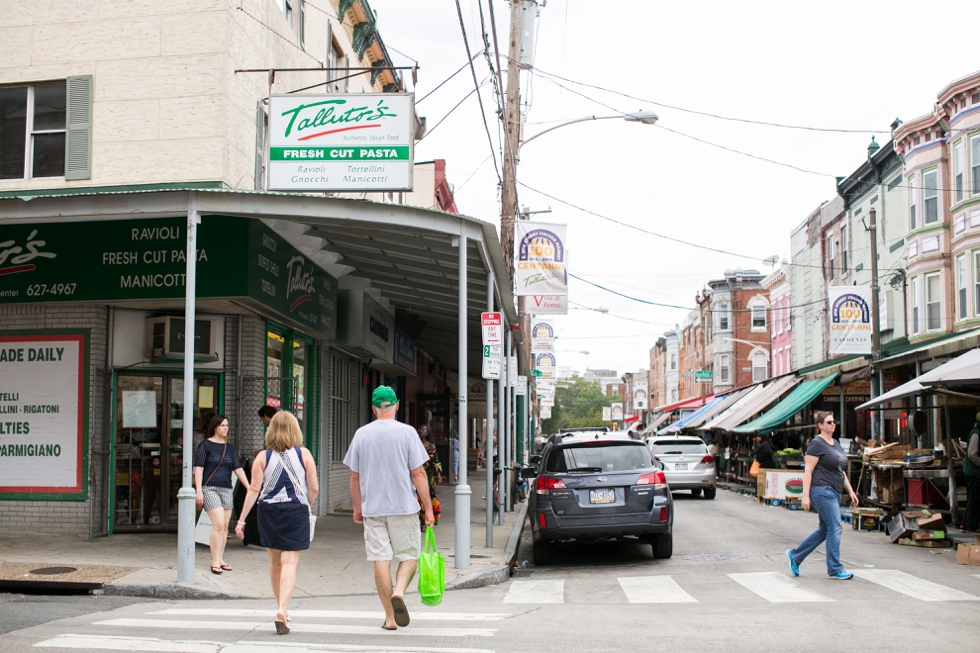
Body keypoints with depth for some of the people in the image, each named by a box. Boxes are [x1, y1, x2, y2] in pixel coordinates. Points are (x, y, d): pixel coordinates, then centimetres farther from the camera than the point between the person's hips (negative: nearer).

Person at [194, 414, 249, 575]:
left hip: (227, 490, 5)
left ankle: (220, 560, 16)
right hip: (210, 488, -5)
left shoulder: (230, 447, 14)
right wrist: (199, 490, -12)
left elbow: (238, 469, 14)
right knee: (218, 525, -14)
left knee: (225, 527, 6)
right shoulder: (205, 445, 0)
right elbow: (198, 468, -4)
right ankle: (215, 562, -9)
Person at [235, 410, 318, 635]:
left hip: (268, 512, 2)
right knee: (290, 563, -4)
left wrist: (242, 519, -2)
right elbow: (314, 488, -2)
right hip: (295, 512, -2)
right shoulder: (304, 454, -2)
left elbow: (254, 489, -5)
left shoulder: (263, 457, -1)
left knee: (275, 562, 17)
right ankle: (282, 610, -19)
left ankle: (281, 607, 28)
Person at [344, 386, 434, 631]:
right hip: (404, 506, -2)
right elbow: (418, 474, -6)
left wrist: (357, 507, 20)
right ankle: (399, 592, -16)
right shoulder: (407, 432, -4)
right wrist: (428, 507, 1)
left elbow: (354, 476, 8)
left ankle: (389, 617, 6)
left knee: (381, 560, 5)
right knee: (409, 556, 10)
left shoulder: (361, 434, 3)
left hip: (372, 508, 2)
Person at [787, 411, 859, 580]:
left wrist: (850, 491, 18)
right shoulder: (817, 444, -9)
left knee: (824, 530, 13)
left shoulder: (836, 444, 17)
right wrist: (805, 496, -17)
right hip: (822, 490, -9)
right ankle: (835, 570, 0)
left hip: (834, 492, 9)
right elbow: (808, 471, -13)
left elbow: (841, 471, 23)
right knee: (834, 529, -8)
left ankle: (795, 555, 25)